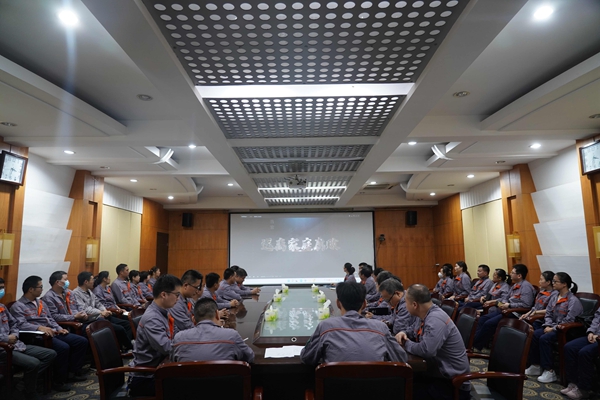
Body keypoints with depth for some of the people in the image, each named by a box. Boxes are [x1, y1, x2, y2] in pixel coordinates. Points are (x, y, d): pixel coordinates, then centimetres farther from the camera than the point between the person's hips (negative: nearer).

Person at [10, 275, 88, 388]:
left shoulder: (41, 303, 21)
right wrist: (39, 327, -33)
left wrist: (58, 328, 2)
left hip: (52, 332, 8)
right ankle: (59, 380, -16)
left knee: (82, 341, -6)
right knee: (63, 347, -32)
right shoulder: (18, 306, -4)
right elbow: (21, 325, -18)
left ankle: (73, 371, 3)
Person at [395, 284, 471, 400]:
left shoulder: (436, 319, -26)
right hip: (437, 370, 8)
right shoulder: (423, 315, 3)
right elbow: (413, 331, 21)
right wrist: (403, 333, -2)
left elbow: (426, 350, -35)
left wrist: (406, 344, -17)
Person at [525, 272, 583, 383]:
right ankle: (535, 366, -3)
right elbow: (548, 313, 10)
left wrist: (553, 329, -19)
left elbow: (568, 321, -19)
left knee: (544, 339, -27)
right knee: (533, 335, -14)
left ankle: (549, 371, -16)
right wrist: (548, 326, -5)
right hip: (552, 326, 7)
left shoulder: (573, 301, -15)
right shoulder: (554, 295, 7)